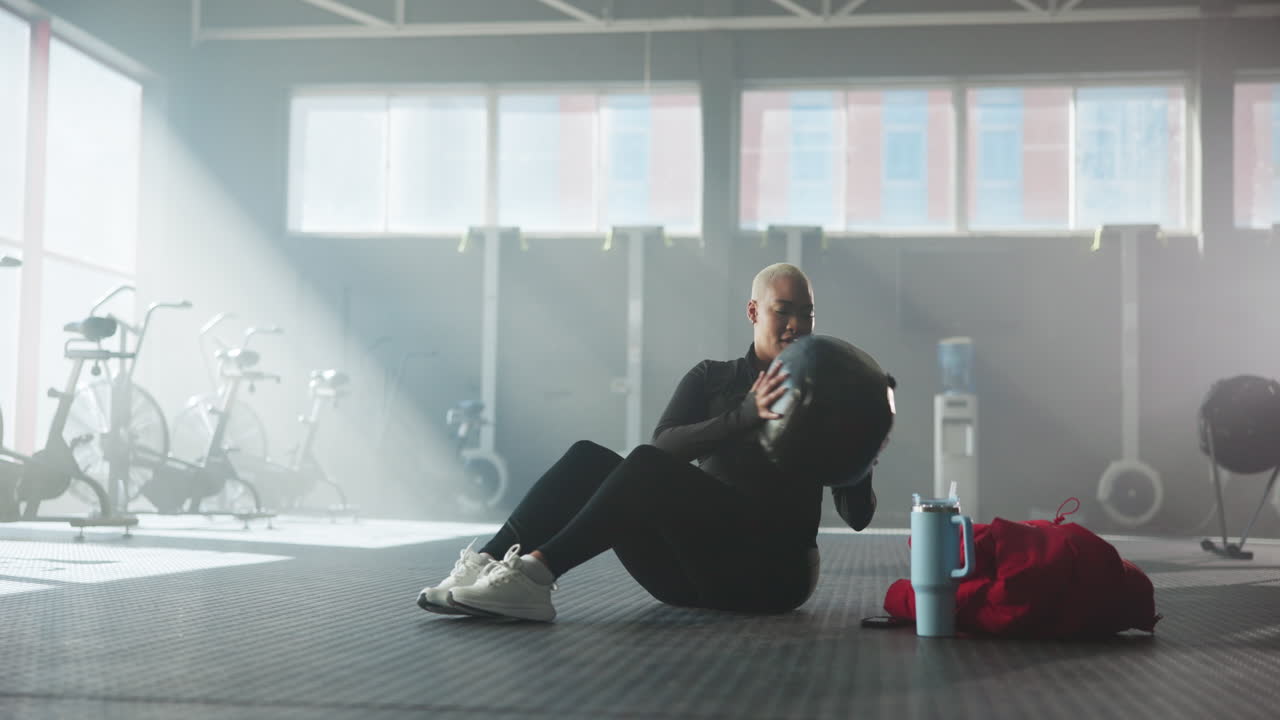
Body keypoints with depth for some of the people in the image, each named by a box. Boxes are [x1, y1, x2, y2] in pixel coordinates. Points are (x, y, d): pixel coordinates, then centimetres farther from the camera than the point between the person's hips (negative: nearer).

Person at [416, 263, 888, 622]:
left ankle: (533, 575, -39)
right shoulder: (711, 379, 13)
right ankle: (484, 568, -29)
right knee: (588, 460, -19)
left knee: (647, 468, -29)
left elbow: (857, 516, 3)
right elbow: (665, 444, -8)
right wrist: (745, 417, -25)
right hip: (696, 568, 4)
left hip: (773, 571, -3)